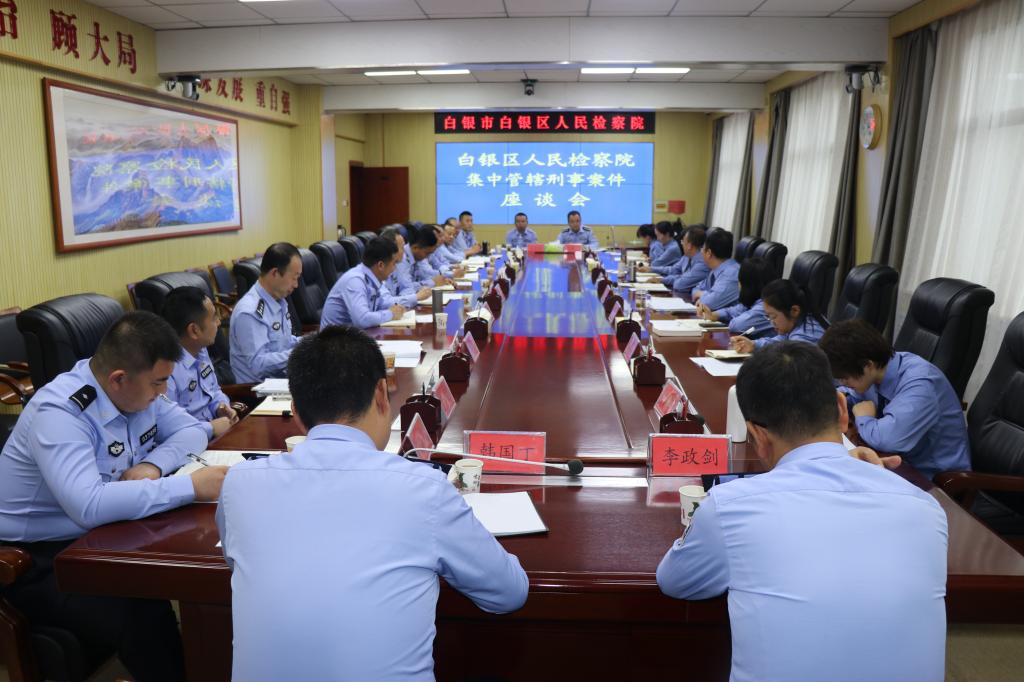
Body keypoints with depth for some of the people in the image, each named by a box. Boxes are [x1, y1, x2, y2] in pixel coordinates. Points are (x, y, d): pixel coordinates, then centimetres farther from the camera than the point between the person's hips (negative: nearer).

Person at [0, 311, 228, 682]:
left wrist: (153, 464, -17)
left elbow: (192, 430, 3)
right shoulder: (59, 412, -28)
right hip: (42, 558, -7)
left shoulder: (137, 391, -5)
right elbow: (89, 505, -41)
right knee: (146, 619, -30)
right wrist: (191, 486, -38)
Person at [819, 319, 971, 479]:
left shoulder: (919, 384, -28)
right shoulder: (876, 369, -6)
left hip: (933, 479, -7)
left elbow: (887, 439, -41)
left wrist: (863, 418, -21)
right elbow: (850, 397, 13)